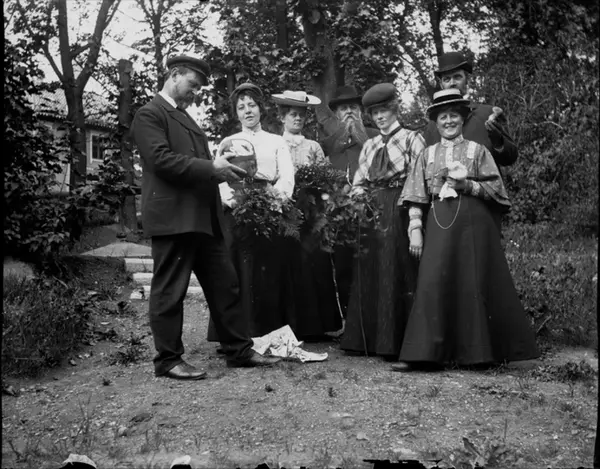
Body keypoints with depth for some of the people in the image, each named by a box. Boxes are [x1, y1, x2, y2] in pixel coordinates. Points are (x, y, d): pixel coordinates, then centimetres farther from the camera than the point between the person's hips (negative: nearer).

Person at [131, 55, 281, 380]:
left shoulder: (184, 117, 25)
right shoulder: (149, 115, -4)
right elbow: (161, 159, -17)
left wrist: (221, 169, 6)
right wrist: (210, 167, -19)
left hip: (203, 217, 9)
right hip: (172, 217, -9)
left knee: (225, 285, 10)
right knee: (170, 291, -1)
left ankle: (239, 350, 17)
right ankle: (168, 360, 8)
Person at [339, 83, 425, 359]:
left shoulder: (411, 139, 3)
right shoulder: (369, 146, 18)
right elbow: (358, 183, 17)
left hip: (399, 211, -5)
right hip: (371, 212, 5)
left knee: (396, 273, -5)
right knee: (369, 273, 5)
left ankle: (394, 343, -1)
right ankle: (368, 340, 12)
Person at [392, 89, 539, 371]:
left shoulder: (477, 151, 8)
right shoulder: (428, 155, 13)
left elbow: (495, 188, 3)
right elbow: (417, 197, 8)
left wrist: (468, 185, -13)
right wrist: (415, 230, -2)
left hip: (473, 222, -1)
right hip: (440, 223, 2)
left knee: (474, 284, -1)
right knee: (433, 283, -7)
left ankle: (478, 352, 10)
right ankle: (424, 354, -5)